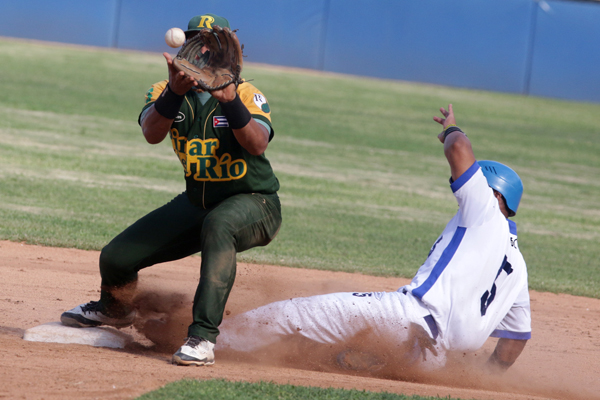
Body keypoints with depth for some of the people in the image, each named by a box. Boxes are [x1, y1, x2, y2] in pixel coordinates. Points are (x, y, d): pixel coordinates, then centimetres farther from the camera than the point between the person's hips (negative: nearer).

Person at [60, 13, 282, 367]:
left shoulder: (248, 95, -16)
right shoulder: (165, 93, -5)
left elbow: (257, 145, -35)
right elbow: (152, 133, -27)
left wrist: (230, 101, -51)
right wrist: (176, 91, -46)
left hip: (255, 203, -5)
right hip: (198, 202, 5)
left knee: (218, 223, -41)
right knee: (116, 258, 2)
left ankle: (203, 337, -42)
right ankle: (115, 309, 42)